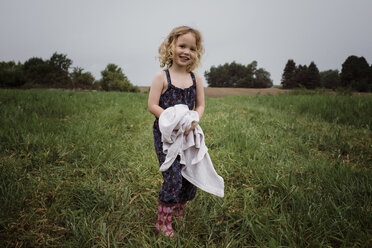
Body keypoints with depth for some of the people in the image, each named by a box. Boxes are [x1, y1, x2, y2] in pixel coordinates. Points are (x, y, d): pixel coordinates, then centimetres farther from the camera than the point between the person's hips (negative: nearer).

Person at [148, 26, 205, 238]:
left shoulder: (195, 78, 6)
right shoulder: (162, 77, -6)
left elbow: (200, 105, 8)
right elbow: (153, 106, -10)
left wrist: (193, 120, -13)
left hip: (188, 135, 5)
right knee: (173, 176, -9)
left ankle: (179, 212, 35)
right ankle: (163, 222, 10)